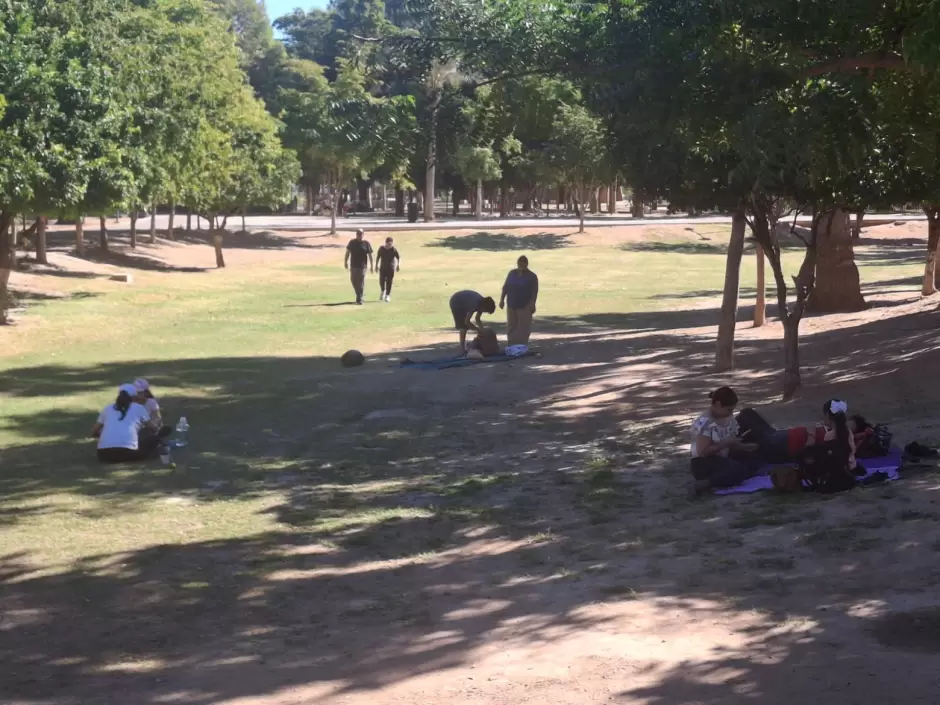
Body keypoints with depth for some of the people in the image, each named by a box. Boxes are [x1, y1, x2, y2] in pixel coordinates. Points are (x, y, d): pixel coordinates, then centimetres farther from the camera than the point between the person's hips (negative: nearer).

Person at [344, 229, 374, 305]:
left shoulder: (366, 243, -1)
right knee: (353, 280, 9)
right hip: (353, 265, 3)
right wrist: (346, 262, 12)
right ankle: (359, 295, 29)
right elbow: (348, 252, 14)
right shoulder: (352, 242, 5)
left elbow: (370, 255, 1)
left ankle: (359, 299, -4)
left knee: (361, 282, -6)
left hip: (362, 266, -3)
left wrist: (371, 265, 0)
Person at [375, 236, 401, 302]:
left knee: (389, 281, -4)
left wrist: (398, 265, -20)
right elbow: (378, 257, 9)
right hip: (383, 267, 2)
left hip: (391, 268, -2)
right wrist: (376, 265, 10)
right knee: (381, 280, -2)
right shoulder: (381, 249, -1)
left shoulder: (394, 249, -8)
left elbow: (398, 257, -9)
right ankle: (382, 291, 28)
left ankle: (387, 295, 5)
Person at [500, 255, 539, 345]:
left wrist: (532, 304, -16)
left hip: (524, 306, -4)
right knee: (511, 326, 6)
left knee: (523, 328, -6)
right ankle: (511, 345, 11)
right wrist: (502, 299, 5)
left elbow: (534, 292, -8)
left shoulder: (531, 276, -3)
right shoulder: (512, 273, 9)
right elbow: (505, 287, 12)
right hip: (512, 305, 4)